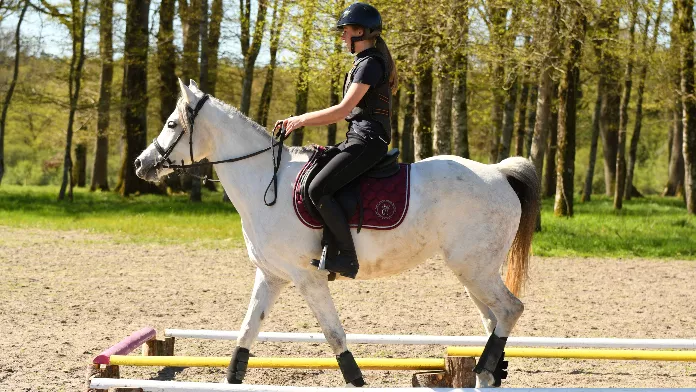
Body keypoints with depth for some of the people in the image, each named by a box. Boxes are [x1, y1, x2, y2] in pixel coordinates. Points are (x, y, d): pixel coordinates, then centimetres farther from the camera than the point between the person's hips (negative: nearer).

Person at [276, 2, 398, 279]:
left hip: (367, 141, -11)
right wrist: (299, 121, 14)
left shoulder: (370, 63, -13)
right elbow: (347, 112, 20)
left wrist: (302, 120, -10)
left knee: (318, 189, -23)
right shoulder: (366, 62, 19)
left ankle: (347, 258, -21)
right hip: (358, 139, 11)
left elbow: (343, 110, -19)